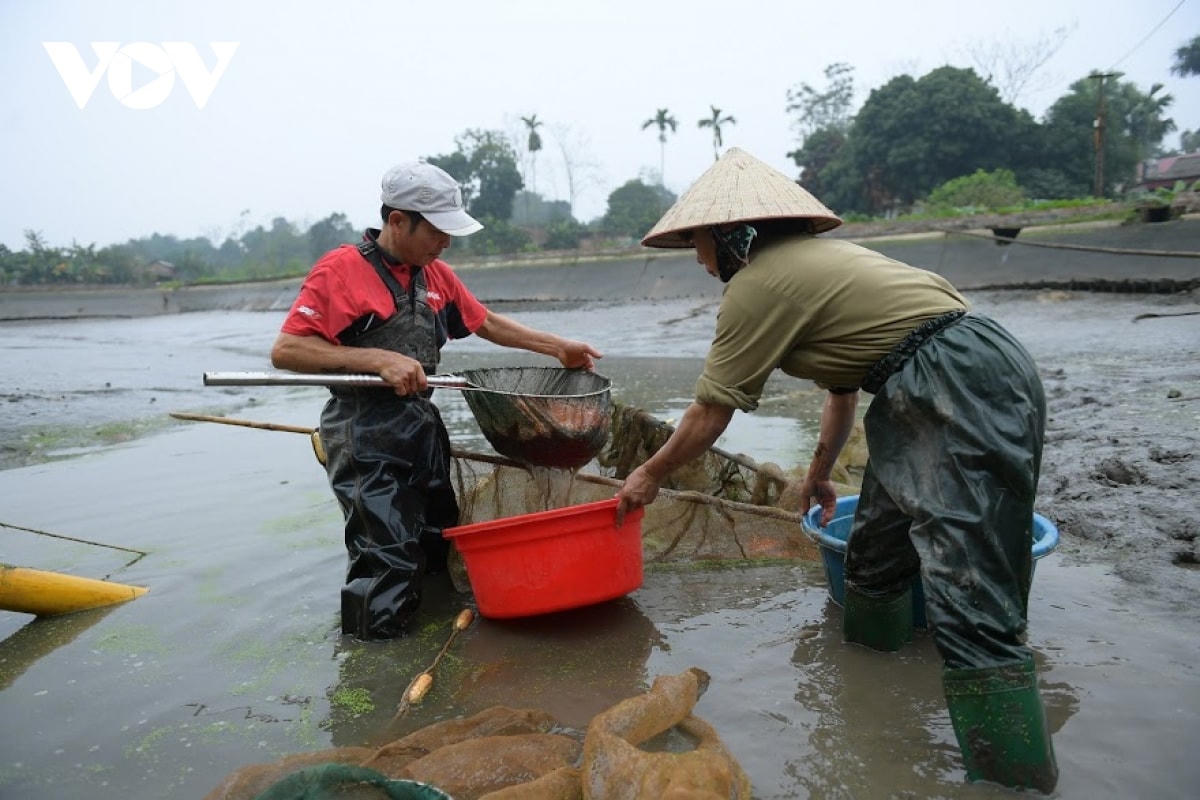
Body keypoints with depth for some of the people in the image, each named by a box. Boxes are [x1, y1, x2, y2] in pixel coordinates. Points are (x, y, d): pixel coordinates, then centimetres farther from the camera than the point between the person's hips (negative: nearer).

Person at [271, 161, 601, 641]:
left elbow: (487, 323, 23)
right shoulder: (342, 269, -10)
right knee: (388, 569, -8)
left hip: (424, 429, 8)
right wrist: (379, 359, -24)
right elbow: (285, 350, -17)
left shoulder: (436, 274, 11)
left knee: (440, 554, 14)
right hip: (366, 439, -7)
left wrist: (557, 347, 18)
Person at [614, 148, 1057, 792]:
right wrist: (820, 471, 41)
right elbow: (845, 379, 29)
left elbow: (709, 415, -2)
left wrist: (649, 476, 14)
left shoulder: (757, 284, -9)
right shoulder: (812, 257, 20)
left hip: (962, 386, -10)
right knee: (875, 550, 20)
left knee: (969, 602, -13)